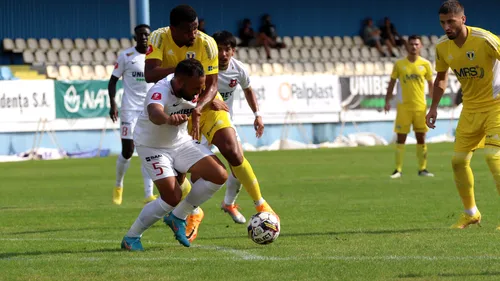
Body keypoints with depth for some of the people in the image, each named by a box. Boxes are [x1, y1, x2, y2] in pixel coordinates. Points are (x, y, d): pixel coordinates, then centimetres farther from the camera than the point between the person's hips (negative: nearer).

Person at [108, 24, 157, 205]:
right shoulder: (126, 56, -2)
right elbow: (113, 80, 2)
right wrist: (112, 103, -11)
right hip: (130, 109, -2)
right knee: (127, 151, -4)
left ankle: (148, 195, -3)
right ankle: (118, 186, 22)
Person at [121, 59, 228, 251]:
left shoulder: (192, 90, -13)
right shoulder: (160, 92, -35)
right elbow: (154, 113, -61)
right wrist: (168, 119, -79)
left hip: (181, 141, 7)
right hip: (152, 146, -7)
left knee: (219, 175, -8)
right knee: (173, 198, -20)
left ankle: (178, 218, 9)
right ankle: (131, 238, -1)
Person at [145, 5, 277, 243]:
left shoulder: (206, 43, -22)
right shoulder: (159, 39, -19)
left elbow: (212, 85, -20)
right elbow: (149, 74, -32)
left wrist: (197, 109, -37)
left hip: (205, 105, -1)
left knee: (233, 154, -17)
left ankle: (261, 206, -1)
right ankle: (195, 213, 26)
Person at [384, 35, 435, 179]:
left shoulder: (425, 64, 2)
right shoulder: (399, 64, 1)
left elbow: (430, 84, 9)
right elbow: (392, 83, 7)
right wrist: (387, 101, 0)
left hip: (420, 106, 1)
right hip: (403, 106, -1)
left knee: (421, 137, 2)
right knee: (401, 138, -1)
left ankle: (422, 168, 9)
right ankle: (398, 169, 3)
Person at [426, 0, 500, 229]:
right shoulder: (442, 47, -4)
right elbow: (441, 78, 14)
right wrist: (434, 107, 6)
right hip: (471, 108, 6)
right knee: (458, 160, 4)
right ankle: (470, 213, 23)